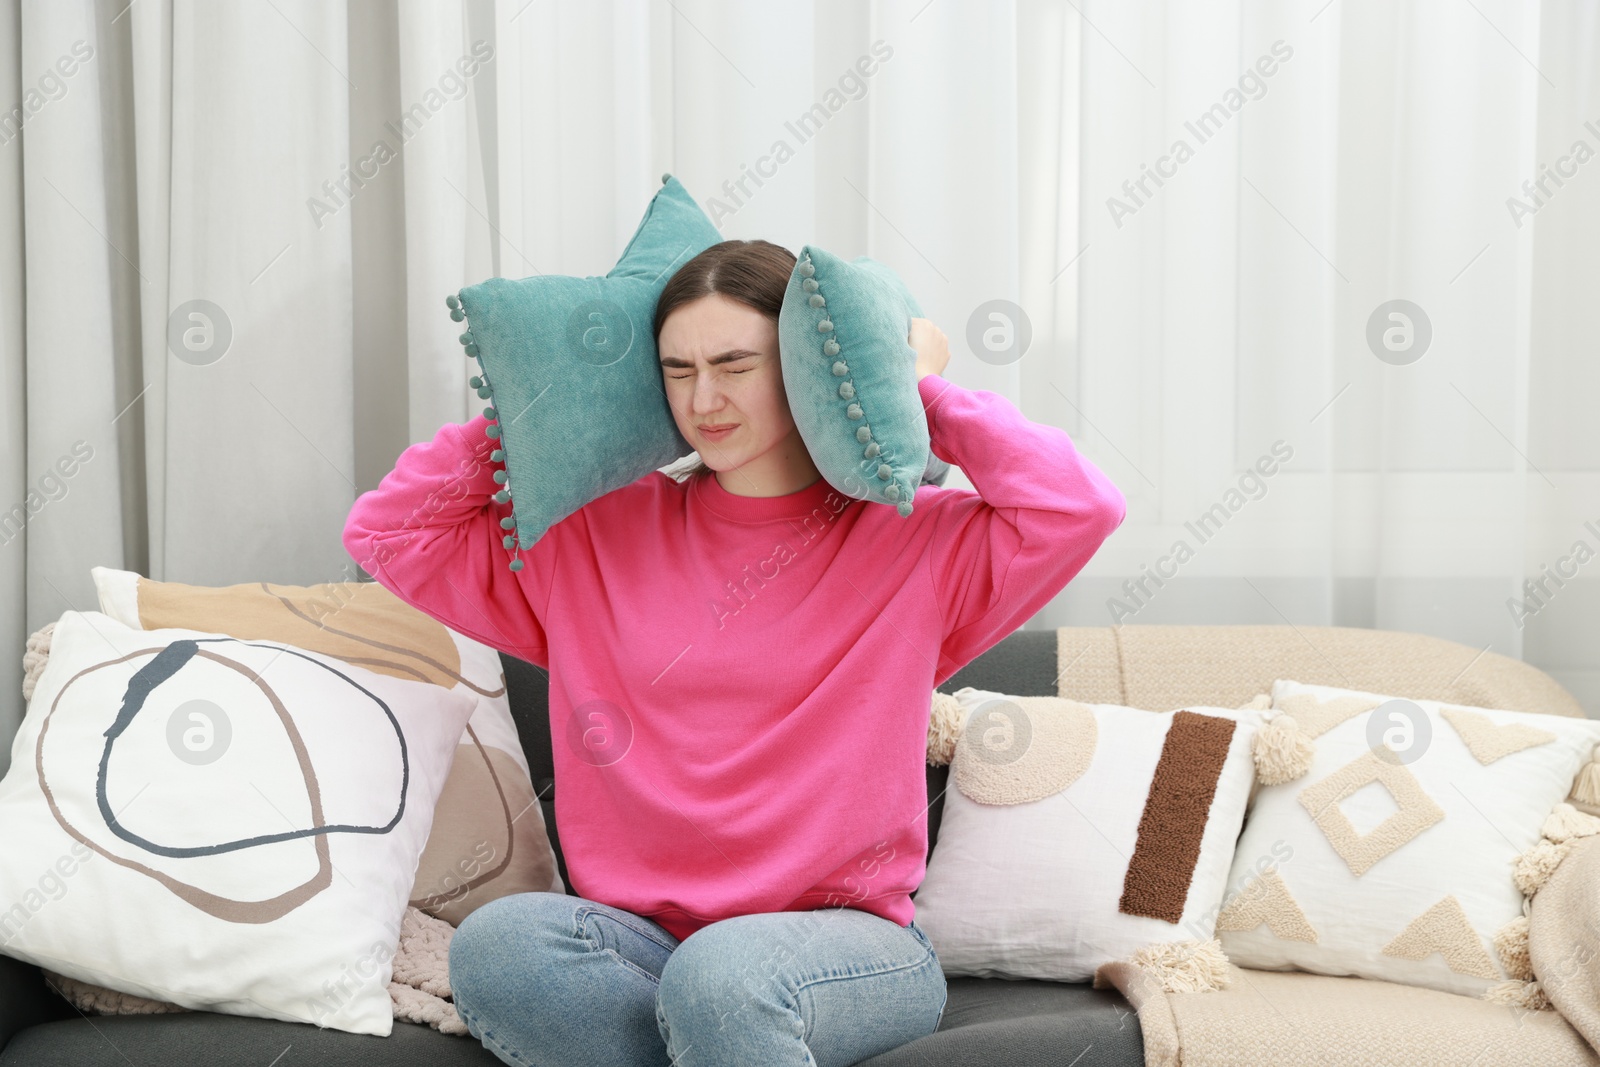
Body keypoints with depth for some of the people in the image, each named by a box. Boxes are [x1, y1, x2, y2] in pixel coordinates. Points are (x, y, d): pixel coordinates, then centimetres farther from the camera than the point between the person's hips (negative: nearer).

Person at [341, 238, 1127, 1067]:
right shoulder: (598, 533, 10)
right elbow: (388, 533, 13)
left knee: (722, 973, -37)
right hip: (645, 937, 4)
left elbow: (1081, 507, -13)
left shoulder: (911, 540, 2)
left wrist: (924, 393, -3)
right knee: (495, 944, -28)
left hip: (848, 940, -3)